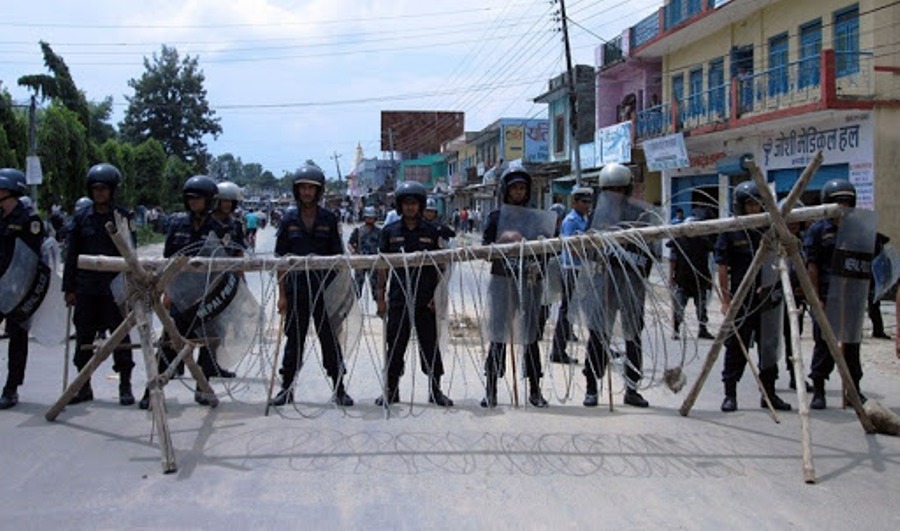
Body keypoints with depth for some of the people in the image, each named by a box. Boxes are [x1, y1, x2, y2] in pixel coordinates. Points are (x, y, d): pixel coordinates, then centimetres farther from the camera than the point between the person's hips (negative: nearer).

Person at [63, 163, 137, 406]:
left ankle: (125, 386, 12)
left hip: (115, 286, -3)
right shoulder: (81, 217, 7)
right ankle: (84, 387, 21)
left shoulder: (124, 216, 0)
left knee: (120, 334, 2)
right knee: (84, 335, 8)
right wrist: (69, 288, 6)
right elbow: (71, 255, 9)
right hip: (86, 286, 3)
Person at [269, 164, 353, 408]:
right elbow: (281, 259, 5)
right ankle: (287, 388, 18)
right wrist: (282, 294, 0)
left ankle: (339, 389, 10)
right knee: (294, 337, 8)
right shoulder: (289, 219, 5)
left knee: (329, 337, 2)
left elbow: (338, 257, 3)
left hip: (323, 286, -1)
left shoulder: (329, 219, 2)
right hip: (296, 286, 1)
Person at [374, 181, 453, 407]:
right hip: (398, 298, 1)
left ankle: (435, 390, 16)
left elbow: (440, 266, 4)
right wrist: (380, 297, 3)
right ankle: (391, 390, 17)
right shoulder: (390, 231, 6)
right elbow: (383, 266, 8)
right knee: (395, 344, 5)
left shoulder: (432, 232, 3)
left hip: (425, 298, 0)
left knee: (430, 344, 6)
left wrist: (438, 295, -4)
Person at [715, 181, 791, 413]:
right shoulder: (730, 232, -3)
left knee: (769, 347, 10)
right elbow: (722, 268, -5)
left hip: (767, 299, 4)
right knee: (736, 348, 1)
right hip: (741, 300, -4)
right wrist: (726, 300, -9)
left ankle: (769, 393, 21)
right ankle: (730, 394, 11)